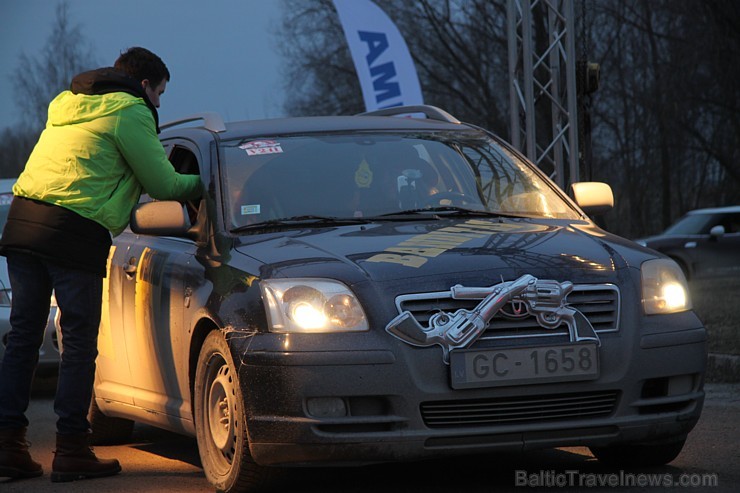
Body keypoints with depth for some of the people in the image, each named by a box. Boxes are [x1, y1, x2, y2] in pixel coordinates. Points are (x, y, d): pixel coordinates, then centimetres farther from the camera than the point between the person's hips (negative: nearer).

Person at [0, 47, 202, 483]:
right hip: (75, 232, -7)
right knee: (79, 343, 0)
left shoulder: (68, 104, 25)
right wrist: (201, 184, 22)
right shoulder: (129, 112, 0)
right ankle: (72, 451, 1)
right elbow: (163, 184, 2)